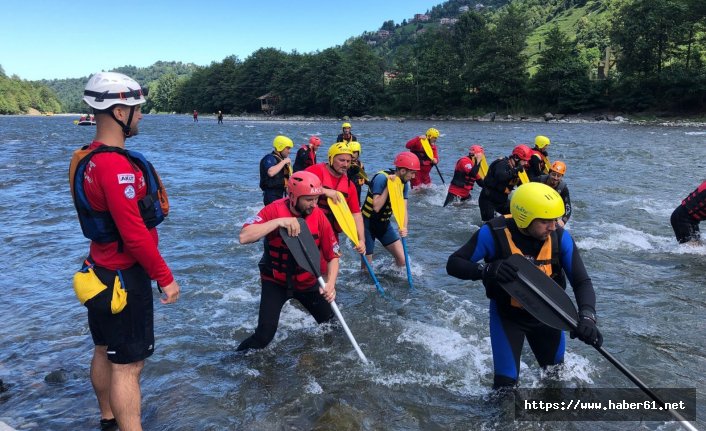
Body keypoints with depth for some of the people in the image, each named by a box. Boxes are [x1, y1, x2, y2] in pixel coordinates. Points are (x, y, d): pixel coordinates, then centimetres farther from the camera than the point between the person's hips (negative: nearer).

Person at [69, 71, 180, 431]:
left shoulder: (86, 158, 5)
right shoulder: (116, 165, -26)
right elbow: (134, 234, -26)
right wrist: (165, 277, -17)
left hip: (101, 270, 10)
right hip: (125, 277, -10)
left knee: (106, 351, 22)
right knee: (127, 364, 0)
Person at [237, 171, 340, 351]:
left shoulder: (319, 217, -14)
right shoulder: (274, 210, -20)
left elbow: (332, 256, -9)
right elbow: (244, 237, -32)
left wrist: (330, 283, -25)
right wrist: (278, 222, -38)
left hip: (309, 282, 3)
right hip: (275, 282, -3)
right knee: (265, 335, -14)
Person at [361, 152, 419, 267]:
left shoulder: (404, 183, -3)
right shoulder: (381, 178, -24)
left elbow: (403, 208, -9)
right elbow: (376, 207, -31)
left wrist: (403, 227, -27)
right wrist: (388, 186, -32)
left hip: (384, 223, 6)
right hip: (368, 223, -6)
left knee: (402, 260, 0)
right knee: (367, 266, 2)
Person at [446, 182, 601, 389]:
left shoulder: (560, 237, -21)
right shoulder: (494, 233, -28)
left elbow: (582, 282, -18)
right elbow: (453, 264, -24)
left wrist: (587, 316, -37)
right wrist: (486, 269, -43)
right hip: (507, 316, -3)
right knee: (506, 381, -6)